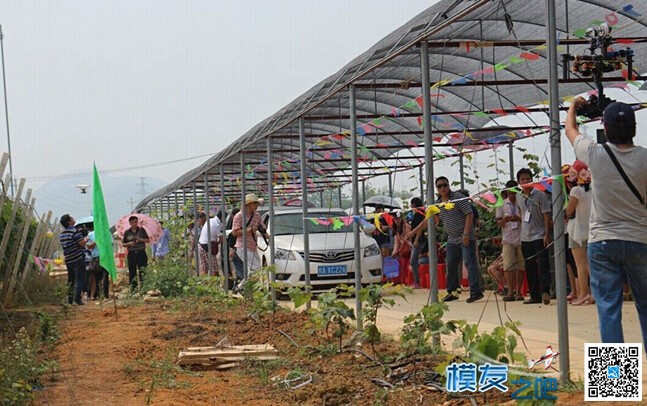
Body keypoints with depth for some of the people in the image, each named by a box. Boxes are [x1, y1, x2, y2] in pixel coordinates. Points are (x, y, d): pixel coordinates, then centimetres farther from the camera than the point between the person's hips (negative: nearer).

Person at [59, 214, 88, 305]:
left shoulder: (61, 234, 11)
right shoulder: (75, 231, -13)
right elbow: (82, 243, -18)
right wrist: (85, 239, 4)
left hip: (68, 260, 7)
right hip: (78, 259, -7)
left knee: (70, 280, 14)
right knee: (80, 279, -4)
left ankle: (70, 299, 13)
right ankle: (77, 299, -12)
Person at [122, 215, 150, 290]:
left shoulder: (141, 230, 5)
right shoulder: (127, 232, 6)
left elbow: (147, 240, 3)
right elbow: (123, 244, 9)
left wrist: (140, 239, -13)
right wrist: (129, 243, -12)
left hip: (141, 252, -1)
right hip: (131, 253, 1)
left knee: (142, 270, -6)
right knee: (132, 271, 0)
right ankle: (133, 286, 6)